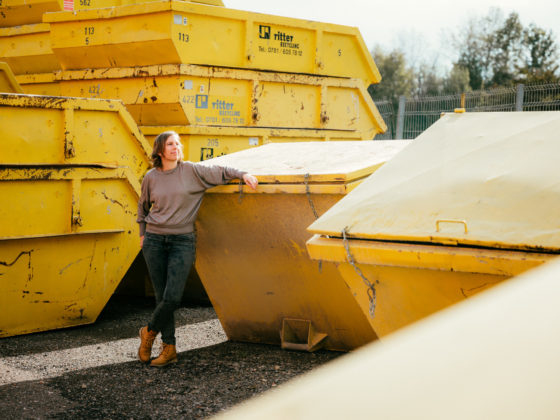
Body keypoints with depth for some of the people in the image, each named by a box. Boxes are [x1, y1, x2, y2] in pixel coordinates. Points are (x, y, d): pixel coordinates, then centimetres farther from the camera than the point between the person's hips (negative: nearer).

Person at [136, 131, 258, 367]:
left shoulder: (191, 171, 1)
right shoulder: (151, 177, 6)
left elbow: (218, 172, 7)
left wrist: (243, 174, -6)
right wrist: (142, 233, 22)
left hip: (182, 241, -1)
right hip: (154, 241, 1)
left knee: (173, 297, -12)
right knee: (162, 296, 2)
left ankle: (149, 332, 15)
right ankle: (169, 349, 12)